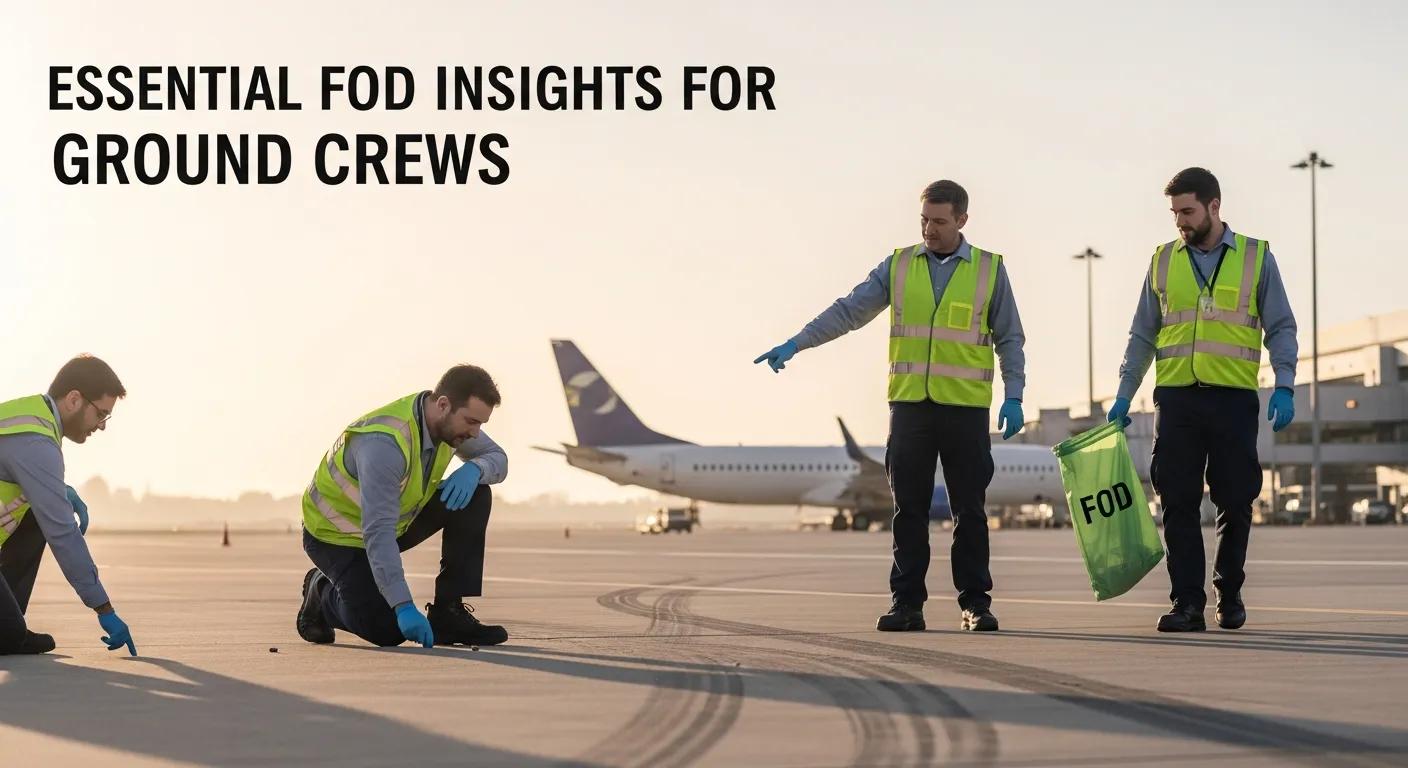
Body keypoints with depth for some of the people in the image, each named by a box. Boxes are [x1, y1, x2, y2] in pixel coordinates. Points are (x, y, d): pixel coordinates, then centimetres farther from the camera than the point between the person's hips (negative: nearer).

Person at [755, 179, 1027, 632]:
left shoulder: (990, 270, 4)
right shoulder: (899, 266, 7)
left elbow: (1009, 340, 6)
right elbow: (849, 311, 2)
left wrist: (1013, 397, -5)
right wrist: (796, 344, -9)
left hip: (966, 408, -2)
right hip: (910, 404, 2)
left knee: (969, 510, 1)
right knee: (909, 510, 2)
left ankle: (976, 603, 8)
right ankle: (907, 603, 6)